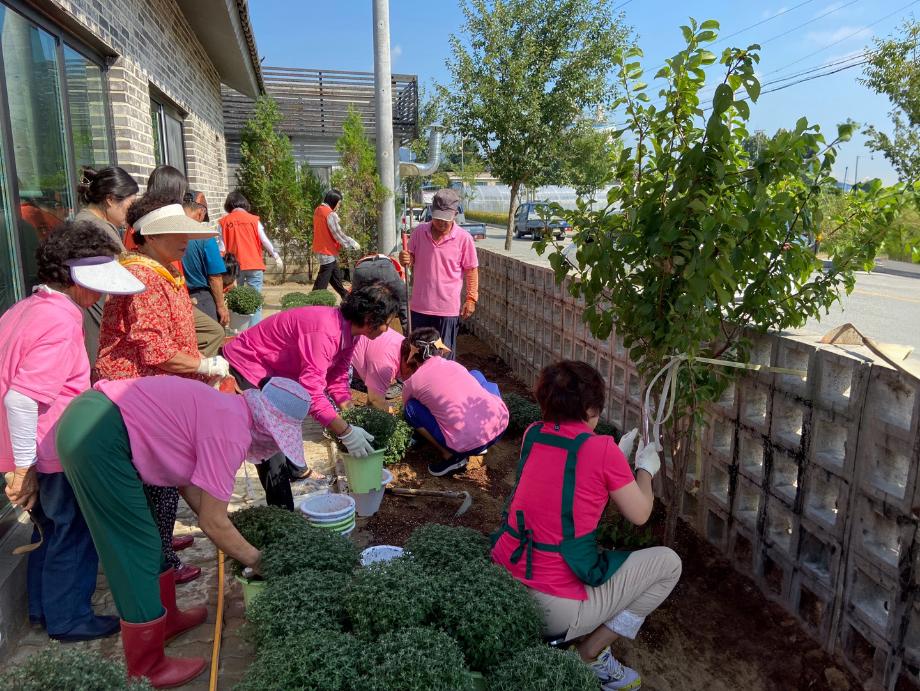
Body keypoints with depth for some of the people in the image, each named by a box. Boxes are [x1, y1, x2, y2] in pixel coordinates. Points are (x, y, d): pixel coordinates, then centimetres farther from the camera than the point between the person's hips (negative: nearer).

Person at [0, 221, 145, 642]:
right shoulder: (60, 320, -24)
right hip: (53, 454, -9)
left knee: (51, 528, 25)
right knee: (73, 534, 10)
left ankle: (42, 607, 41)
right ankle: (68, 619, 26)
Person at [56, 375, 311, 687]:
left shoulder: (225, 409, 10)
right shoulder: (231, 431, -17)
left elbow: (189, 481, 15)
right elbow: (213, 524, -11)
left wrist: (236, 542, 16)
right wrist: (254, 559, 5)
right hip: (97, 438, -10)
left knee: (144, 539, 21)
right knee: (136, 553, 1)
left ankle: (166, 618, 38)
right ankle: (147, 670, 15)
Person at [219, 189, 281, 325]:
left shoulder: (224, 222, 3)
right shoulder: (254, 219, 0)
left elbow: (221, 246, 3)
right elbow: (264, 240, 0)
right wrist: (276, 255, 10)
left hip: (235, 267, 1)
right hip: (254, 265, -1)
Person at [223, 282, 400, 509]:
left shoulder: (347, 329, -5)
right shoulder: (325, 331, -36)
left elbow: (337, 378, 1)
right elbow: (312, 391, -40)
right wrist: (346, 433, -37)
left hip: (271, 371, 10)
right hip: (243, 367, -10)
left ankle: (293, 468, 51)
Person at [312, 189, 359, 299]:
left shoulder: (318, 210, 8)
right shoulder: (330, 214, -19)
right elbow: (338, 235, -18)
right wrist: (353, 244, -7)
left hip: (321, 249, 9)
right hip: (328, 251, -9)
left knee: (336, 278, 19)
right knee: (321, 284, -4)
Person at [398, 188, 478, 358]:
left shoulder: (463, 238, -8)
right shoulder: (419, 231, -1)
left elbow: (471, 270, -1)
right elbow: (412, 260, 11)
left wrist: (471, 299, -4)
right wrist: (406, 260, -12)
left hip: (448, 309, -3)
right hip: (419, 306, 3)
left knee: (445, 356, 8)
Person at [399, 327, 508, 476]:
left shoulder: (412, 382, 6)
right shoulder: (455, 365, 18)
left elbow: (410, 414, 25)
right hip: (501, 424, 5)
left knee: (411, 408, 12)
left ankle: (450, 456, 5)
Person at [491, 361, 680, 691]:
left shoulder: (533, 434, 2)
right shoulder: (602, 449, -15)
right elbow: (639, 515, -2)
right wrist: (645, 468, 15)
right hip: (553, 610, -7)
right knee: (668, 563, 8)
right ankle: (590, 654, 9)